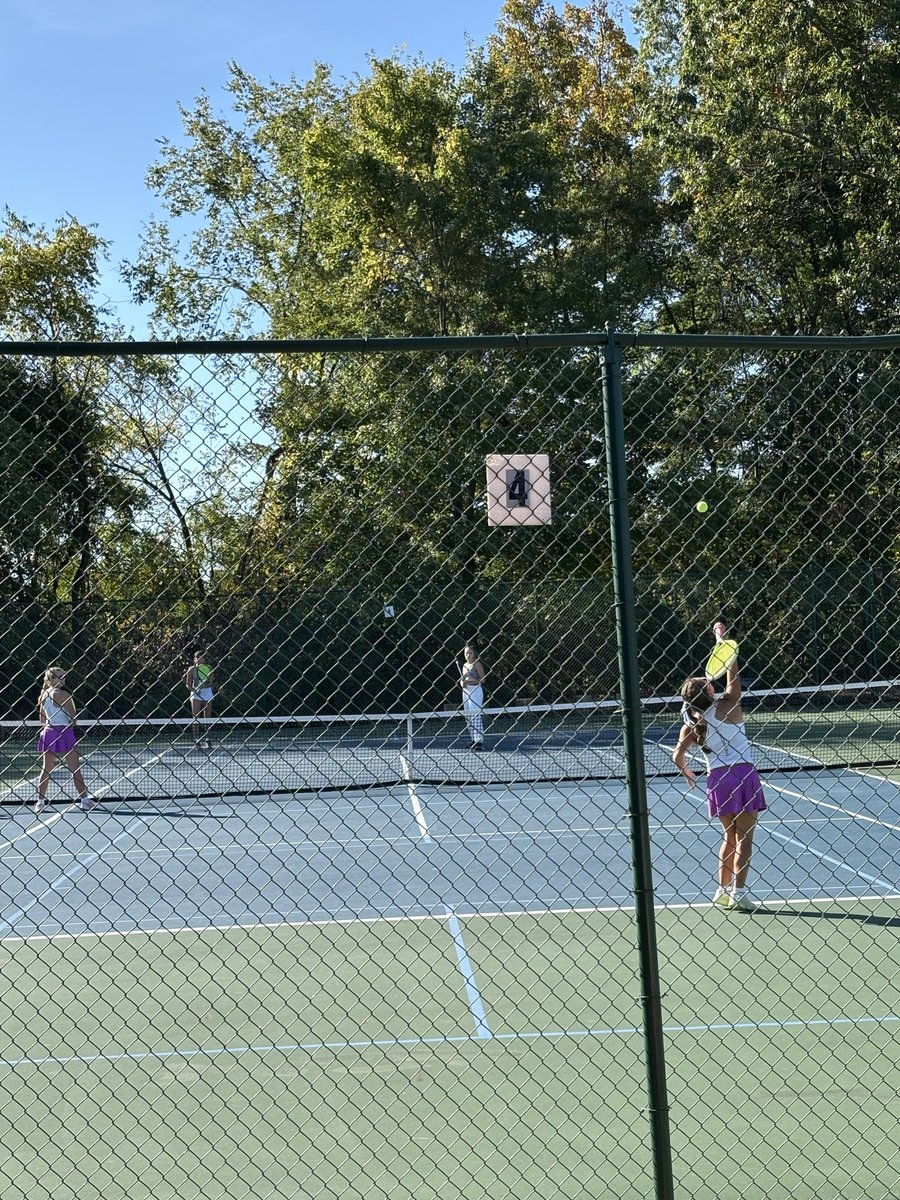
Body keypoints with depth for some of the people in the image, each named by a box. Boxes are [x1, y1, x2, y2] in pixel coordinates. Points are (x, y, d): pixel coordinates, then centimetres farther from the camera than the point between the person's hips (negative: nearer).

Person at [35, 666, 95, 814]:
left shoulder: (44, 695, 9)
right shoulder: (64, 695, -12)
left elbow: (42, 720, 16)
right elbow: (73, 717, -12)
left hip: (48, 731, 6)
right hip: (64, 731, -6)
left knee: (46, 769, 12)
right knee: (75, 769, -1)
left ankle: (40, 802, 12)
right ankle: (84, 800, 1)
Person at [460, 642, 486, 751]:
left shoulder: (477, 664, -6)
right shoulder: (464, 665, 15)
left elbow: (482, 680, -10)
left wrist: (469, 682, -19)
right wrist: (462, 683, 1)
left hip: (475, 690, -8)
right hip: (466, 691, 8)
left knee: (476, 716, -12)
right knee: (468, 717, 8)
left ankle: (480, 741, -14)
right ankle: (474, 740, 15)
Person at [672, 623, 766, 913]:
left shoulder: (691, 725, 2)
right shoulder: (727, 707, -6)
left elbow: (678, 756, -5)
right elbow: (733, 674, -3)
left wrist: (687, 773, 15)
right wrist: (723, 639, 4)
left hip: (716, 778, 4)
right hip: (742, 772, -3)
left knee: (730, 837, 18)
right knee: (744, 838, 2)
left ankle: (723, 891, 18)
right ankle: (738, 894, -4)